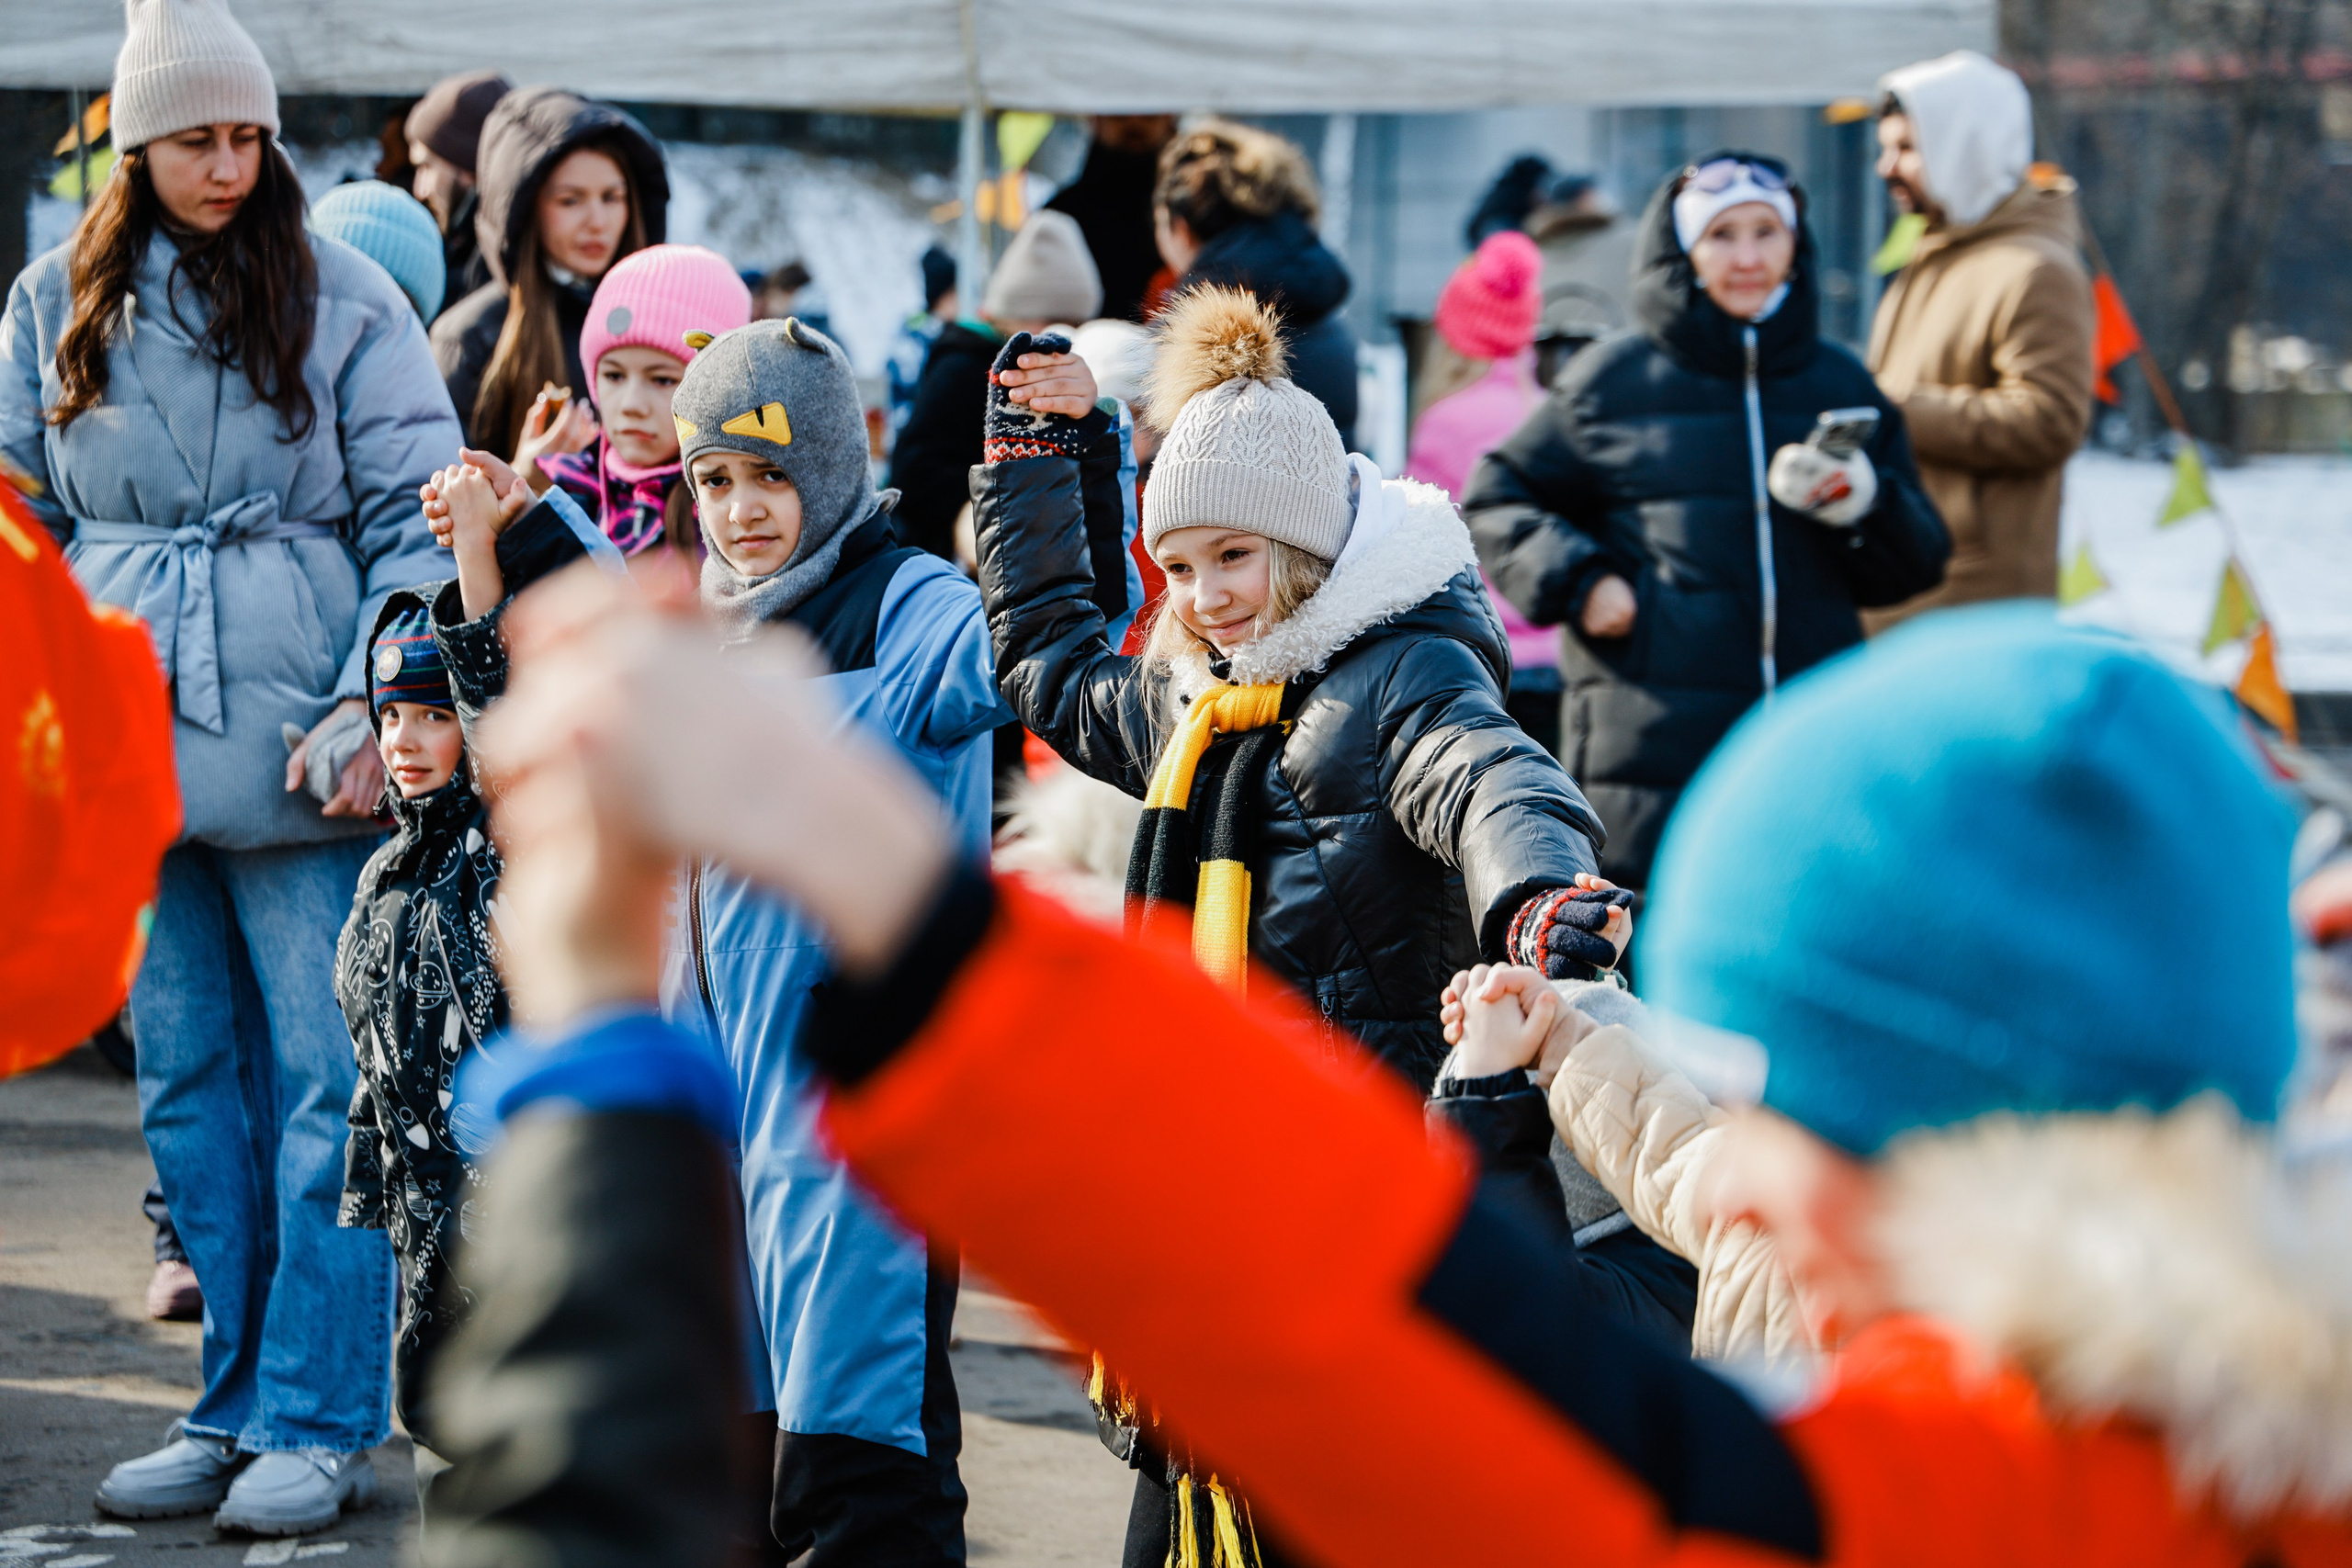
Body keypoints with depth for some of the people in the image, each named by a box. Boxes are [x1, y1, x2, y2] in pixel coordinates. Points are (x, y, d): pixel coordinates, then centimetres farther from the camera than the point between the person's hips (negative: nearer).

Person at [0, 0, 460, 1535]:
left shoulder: (343, 298, 0)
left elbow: (414, 517, -1)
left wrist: (372, 712, -10)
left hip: (298, 760, -3)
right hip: (124, 756, 3)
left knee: (324, 1083, -3)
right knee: (189, 1086, 8)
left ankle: (316, 1423, 3)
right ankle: (234, 1407, 16)